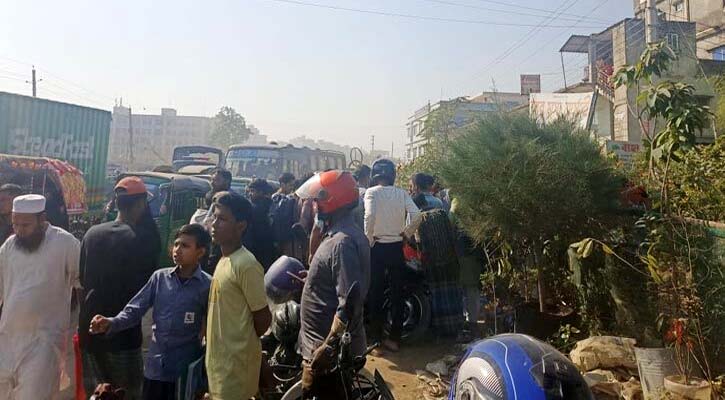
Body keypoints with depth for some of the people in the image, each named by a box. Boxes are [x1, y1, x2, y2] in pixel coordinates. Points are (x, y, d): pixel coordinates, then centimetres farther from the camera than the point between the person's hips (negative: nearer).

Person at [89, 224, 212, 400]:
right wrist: (110, 323, -17)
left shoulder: (208, 286, -10)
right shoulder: (159, 277, 0)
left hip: (186, 370, -3)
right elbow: (134, 310, 1)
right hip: (155, 367, 3)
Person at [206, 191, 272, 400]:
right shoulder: (223, 260, 7)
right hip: (219, 358, 8)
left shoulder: (246, 265, -21)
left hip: (236, 361, -8)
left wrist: (244, 344, -2)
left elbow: (263, 317, -17)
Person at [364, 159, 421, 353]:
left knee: (376, 292, 10)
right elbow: (416, 215, -11)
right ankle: (394, 338, 16)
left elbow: (370, 216, -24)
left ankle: (376, 337, 18)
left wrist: (368, 239, -12)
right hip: (396, 247, 2)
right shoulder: (401, 193, 1)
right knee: (397, 291, 10)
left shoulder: (371, 192, -8)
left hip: (377, 247, -2)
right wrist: (406, 233, 3)